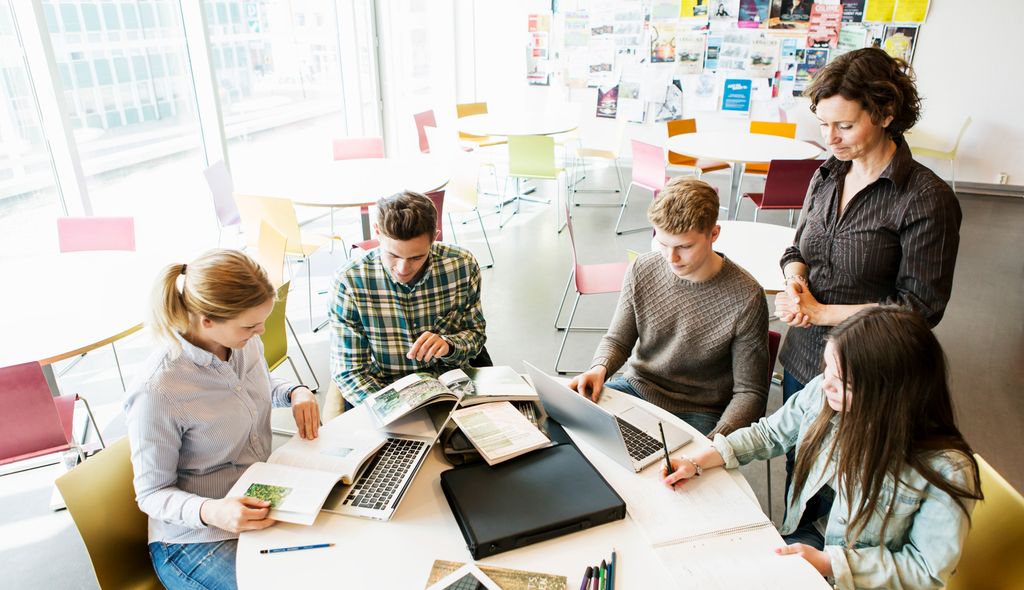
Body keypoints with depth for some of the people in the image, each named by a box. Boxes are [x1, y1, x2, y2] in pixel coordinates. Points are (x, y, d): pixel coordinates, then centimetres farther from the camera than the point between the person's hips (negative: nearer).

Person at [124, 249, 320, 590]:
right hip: (198, 538, -6)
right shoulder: (158, 392, -26)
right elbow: (152, 494, -15)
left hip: (260, 504, 6)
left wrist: (295, 392, -5)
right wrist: (210, 512, -34)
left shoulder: (245, 340, -7)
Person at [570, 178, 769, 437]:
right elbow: (617, 340, 6)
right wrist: (600, 368, -17)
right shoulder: (641, 271, -7)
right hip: (637, 387, 4)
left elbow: (750, 392, -11)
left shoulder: (746, 298, -18)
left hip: (698, 414, -3)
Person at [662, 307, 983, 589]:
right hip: (807, 534, 5)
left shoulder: (944, 469, -27)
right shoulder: (822, 393, -17)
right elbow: (769, 433, 0)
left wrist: (829, 563, -23)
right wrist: (698, 462, -10)